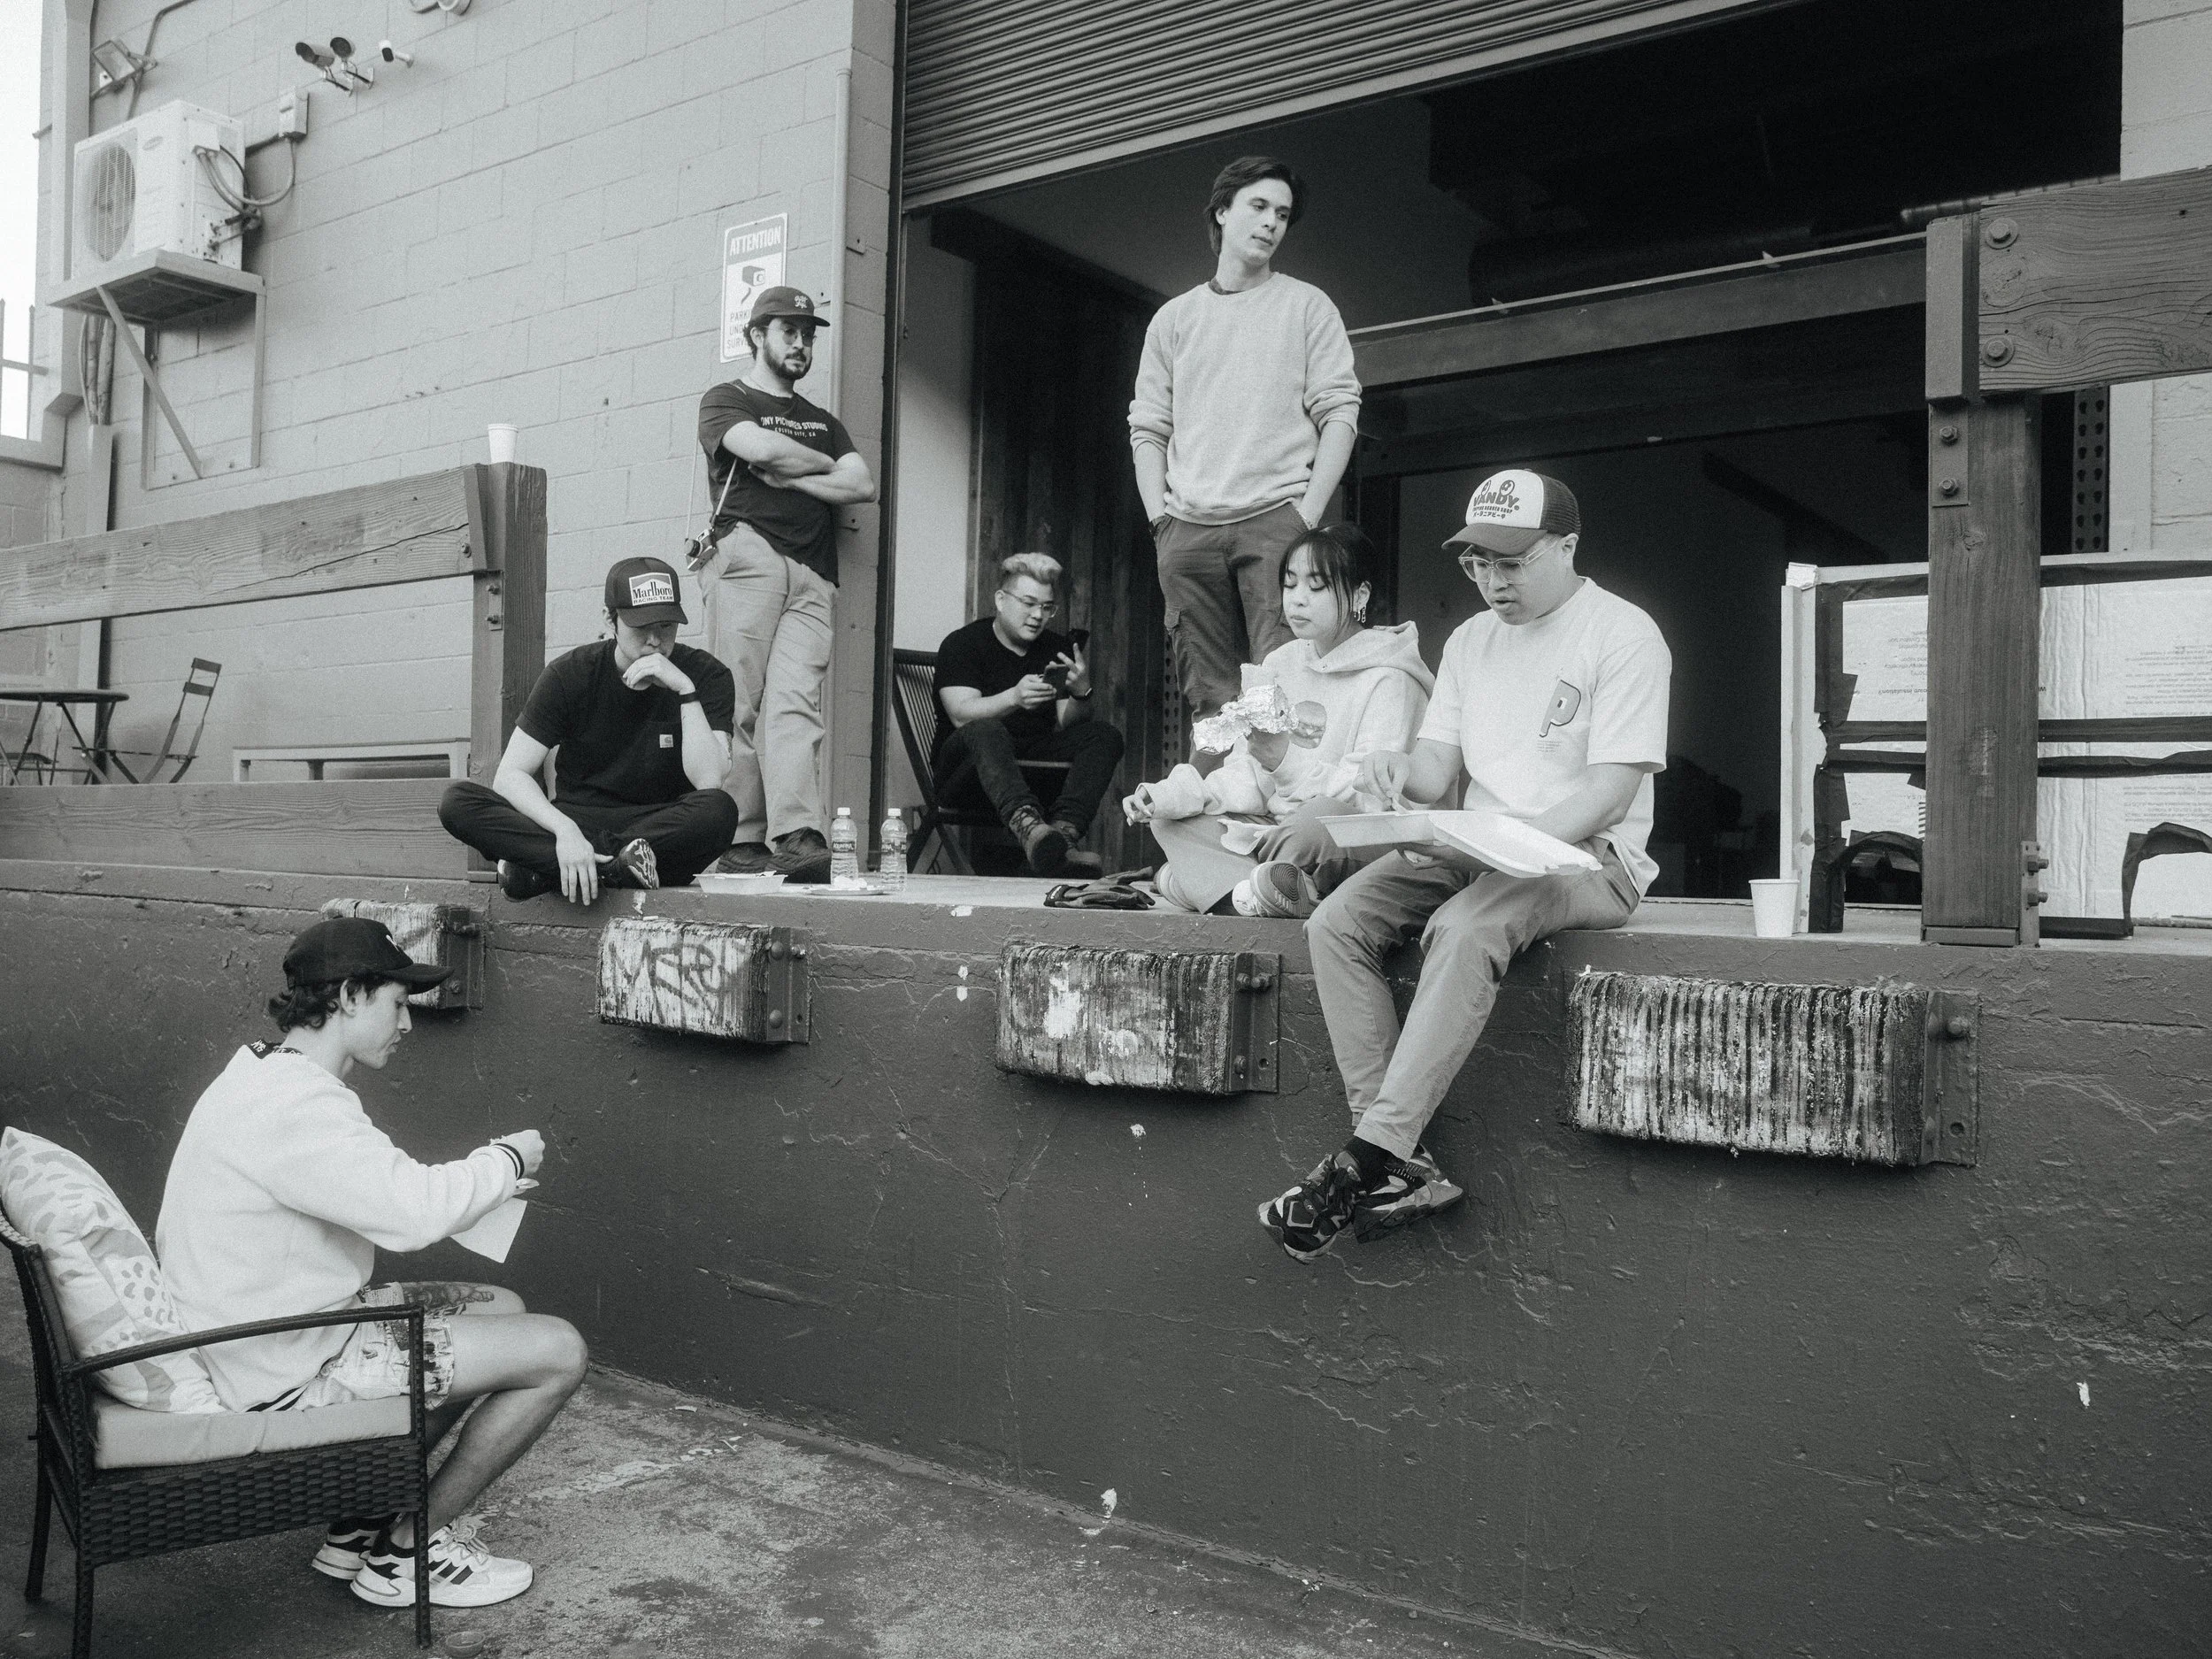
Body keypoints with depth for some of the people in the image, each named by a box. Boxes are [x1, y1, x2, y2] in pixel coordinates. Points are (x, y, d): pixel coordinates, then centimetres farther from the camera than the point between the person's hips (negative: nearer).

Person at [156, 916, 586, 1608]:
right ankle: (405, 1555, 8)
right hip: (288, 1374, -11)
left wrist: (486, 1180, 7)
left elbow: (376, 1199, 18)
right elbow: (413, 1212, -33)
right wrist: (508, 1159, -15)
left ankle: (362, 1524, 22)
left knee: (502, 1310, 20)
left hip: (261, 1336, 11)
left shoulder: (265, 1076, 9)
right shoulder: (293, 1104, -25)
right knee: (558, 1352, -9)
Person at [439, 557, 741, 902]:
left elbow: (708, 782, -15)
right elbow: (511, 775, -9)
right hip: (577, 822, 1)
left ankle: (542, 870, -28)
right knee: (457, 803, -20)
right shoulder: (570, 675, -2)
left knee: (720, 812, -36)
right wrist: (565, 831, -28)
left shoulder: (706, 676, -4)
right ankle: (613, 868, -32)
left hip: (665, 827, -1)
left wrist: (686, 692, -23)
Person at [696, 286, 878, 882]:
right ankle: (742, 842, -10)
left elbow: (863, 485, 13)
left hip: (813, 576, 3)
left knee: (795, 703, -13)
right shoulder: (725, 400, 16)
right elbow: (762, 447, -7)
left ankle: (798, 837, -27)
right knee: (742, 706, -9)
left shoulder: (824, 422, 30)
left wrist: (785, 474, 2)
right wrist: (826, 465, 9)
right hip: (748, 557, -3)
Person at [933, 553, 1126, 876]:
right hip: (964, 771, -4)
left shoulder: (1059, 649, 12)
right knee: (985, 731, -36)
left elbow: (1065, 725, 2)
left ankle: (1064, 830, -42)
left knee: (1104, 736, -16)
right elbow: (962, 714, -18)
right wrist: (1014, 698, -36)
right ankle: (1028, 827, -63)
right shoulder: (962, 644, -2)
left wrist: (1080, 694, -21)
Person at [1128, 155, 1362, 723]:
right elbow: (1147, 428, 16)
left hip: (1277, 518, -3)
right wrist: (1160, 514, 2)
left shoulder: (1307, 305, 11)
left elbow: (1339, 414, 3)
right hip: (1188, 528, 3)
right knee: (1209, 697, 1)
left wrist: (1310, 512, -9)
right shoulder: (1173, 317, 18)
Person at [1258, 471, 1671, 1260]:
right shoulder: (1471, 639, 18)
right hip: (1474, 853, 7)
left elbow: (1611, 790, -13)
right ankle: (1405, 1166, -25)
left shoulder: (1624, 634, -4)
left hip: (1586, 858, -7)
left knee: (1462, 929, -37)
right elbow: (1438, 770, 13)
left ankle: (1365, 1163, -36)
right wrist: (1400, 769, -12)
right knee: (1335, 922, -18)